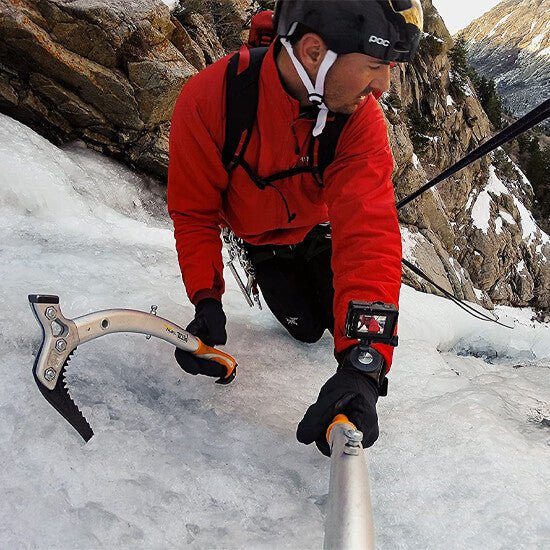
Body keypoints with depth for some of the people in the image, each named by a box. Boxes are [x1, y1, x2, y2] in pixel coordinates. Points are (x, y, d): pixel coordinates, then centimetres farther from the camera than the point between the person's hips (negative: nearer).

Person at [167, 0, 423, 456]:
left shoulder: (362, 116, -34)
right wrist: (207, 300, -38)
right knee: (307, 330, 2)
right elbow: (194, 212, -24)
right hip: (262, 241, -1)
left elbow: (369, 231, -45)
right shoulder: (208, 100, -37)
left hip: (321, 227, 1)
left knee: (337, 316, 5)